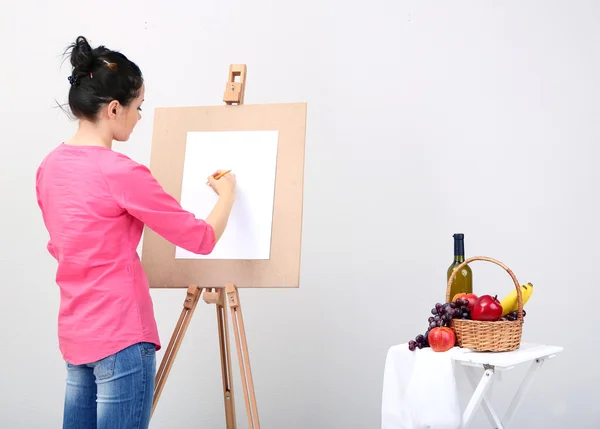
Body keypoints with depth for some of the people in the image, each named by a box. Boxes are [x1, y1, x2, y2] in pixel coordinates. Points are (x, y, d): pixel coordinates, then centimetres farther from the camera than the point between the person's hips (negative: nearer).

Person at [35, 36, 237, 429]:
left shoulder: (50, 166, 5)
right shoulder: (120, 172, -18)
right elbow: (202, 239, -12)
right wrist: (227, 194, 5)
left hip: (75, 334, 8)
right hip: (121, 337, -8)